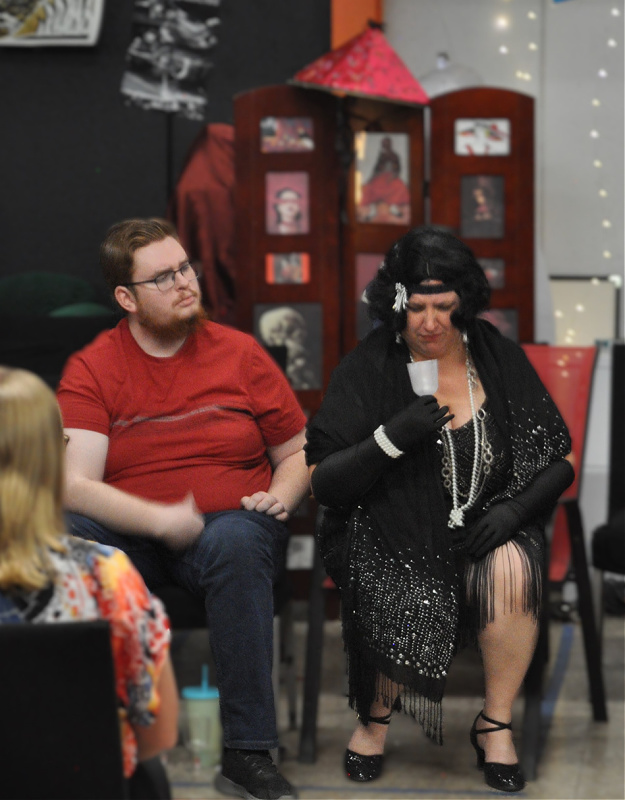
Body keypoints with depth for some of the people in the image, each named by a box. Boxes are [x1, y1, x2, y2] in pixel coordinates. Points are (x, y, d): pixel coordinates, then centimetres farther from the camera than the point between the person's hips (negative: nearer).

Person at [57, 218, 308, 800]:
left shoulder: (239, 353, 7)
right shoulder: (91, 369, 3)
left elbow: (297, 451, 16)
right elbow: (75, 485, -9)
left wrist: (282, 495, -7)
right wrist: (159, 519, -24)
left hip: (229, 521, 0)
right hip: (128, 534, 0)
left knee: (236, 543, -36)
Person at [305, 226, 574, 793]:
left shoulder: (500, 361, 3)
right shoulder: (367, 370, -3)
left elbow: (559, 462, 8)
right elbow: (322, 482, -6)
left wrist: (515, 510, -12)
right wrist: (390, 439, -22)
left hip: (485, 530, 2)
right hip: (392, 533, -2)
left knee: (512, 568, -32)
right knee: (403, 610, -32)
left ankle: (496, 725, -9)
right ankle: (376, 715, 5)